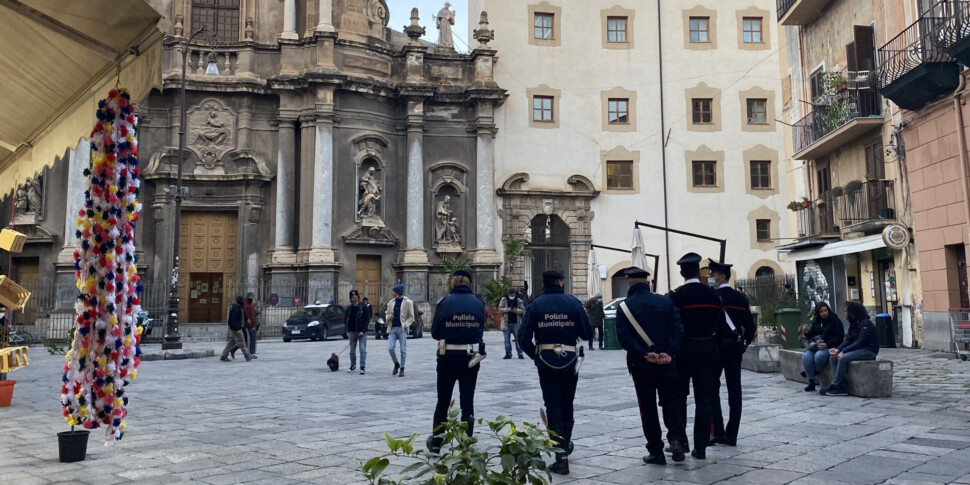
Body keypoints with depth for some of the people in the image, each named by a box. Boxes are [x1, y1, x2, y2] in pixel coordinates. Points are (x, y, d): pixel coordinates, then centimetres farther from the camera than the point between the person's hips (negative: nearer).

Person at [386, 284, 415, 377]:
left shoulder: (408, 302, -1)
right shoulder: (391, 302, 12)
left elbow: (411, 317, -1)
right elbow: (388, 314, 22)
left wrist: (405, 325, -14)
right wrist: (389, 318, -1)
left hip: (402, 328, -4)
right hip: (392, 328, 4)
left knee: (403, 350, -1)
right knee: (390, 348, -5)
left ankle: (402, 369, 10)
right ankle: (396, 364, 19)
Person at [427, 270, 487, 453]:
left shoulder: (445, 302, -7)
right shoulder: (478, 303, -1)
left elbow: (435, 332, -1)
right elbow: (481, 330, 2)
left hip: (448, 356, -1)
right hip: (471, 357, 1)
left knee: (443, 400, 15)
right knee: (467, 401, 10)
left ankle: (436, 440, 24)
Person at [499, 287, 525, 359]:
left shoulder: (519, 301, 3)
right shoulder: (504, 300, 3)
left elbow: (523, 310, 1)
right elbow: (500, 309, -1)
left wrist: (516, 310, -17)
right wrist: (507, 309, -16)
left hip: (516, 323, -1)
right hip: (506, 323, 1)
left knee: (518, 339, 1)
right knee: (507, 339, 6)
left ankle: (520, 354, 6)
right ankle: (508, 353, 14)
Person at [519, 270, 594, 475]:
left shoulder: (535, 305, -3)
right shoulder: (573, 302, -3)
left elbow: (524, 337, -8)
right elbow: (587, 334, -1)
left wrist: (535, 354, 9)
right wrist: (579, 320, 18)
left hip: (546, 361, -1)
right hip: (569, 360, 1)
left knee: (553, 406, 4)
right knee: (567, 404, 20)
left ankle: (561, 456, -2)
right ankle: (566, 443, 40)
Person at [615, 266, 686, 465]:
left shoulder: (625, 307, -5)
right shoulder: (665, 302, 3)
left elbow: (624, 337, -15)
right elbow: (678, 330, -6)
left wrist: (644, 355, -17)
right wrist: (669, 353, -12)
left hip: (640, 366, -2)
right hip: (666, 364, 2)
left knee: (648, 408, 7)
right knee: (670, 402, 16)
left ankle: (656, 452, 10)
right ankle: (675, 439, -2)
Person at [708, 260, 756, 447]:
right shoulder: (740, 297, 8)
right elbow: (751, 326, 9)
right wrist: (743, 344, 18)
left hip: (717, 347, -6)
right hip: (735, 348, 6)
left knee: (712, 389, 2)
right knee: (734, 390, 6)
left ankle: (719, 432, -3)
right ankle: (732, 436, 9)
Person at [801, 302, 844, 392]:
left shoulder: (835, 321, 0)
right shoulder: (815, 321, 16)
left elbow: (839, 337, -8)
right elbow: (810, 336, 21)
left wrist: (826, 345, -21)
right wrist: (807, 333, -4)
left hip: (830, 347, -5)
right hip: (815, 346, 5)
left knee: (819, 356, -37)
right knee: (806, 357, -25)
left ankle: (816, 373, -7)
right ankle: (811, 382, -17)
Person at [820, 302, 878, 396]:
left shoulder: (866, 323, -15)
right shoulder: (853, 324, 13)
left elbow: (861, 342, -23)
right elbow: (848, 339, 7)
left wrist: (843, 351, -25)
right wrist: (838, 349, -11)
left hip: (869, 350, -9)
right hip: (859, 349, 9)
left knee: (843, 358, -28)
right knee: (834, 358, -7)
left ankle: (835, 386, -18)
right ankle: (842, 388, -14)